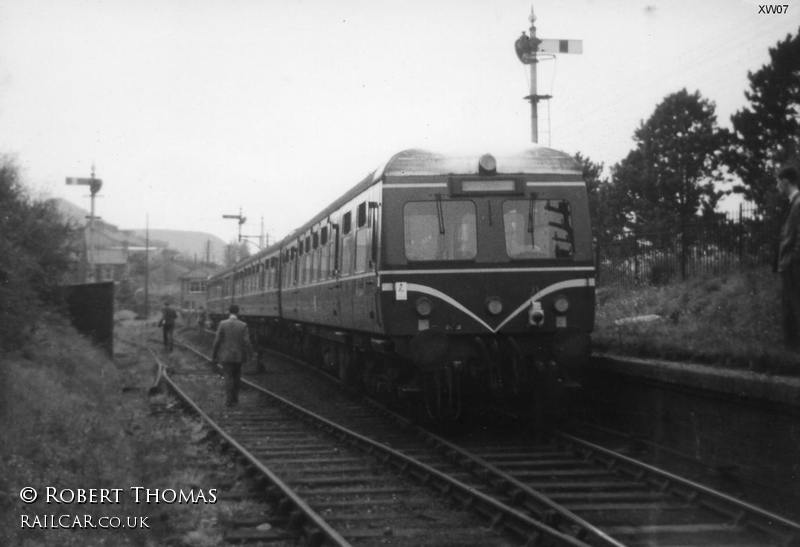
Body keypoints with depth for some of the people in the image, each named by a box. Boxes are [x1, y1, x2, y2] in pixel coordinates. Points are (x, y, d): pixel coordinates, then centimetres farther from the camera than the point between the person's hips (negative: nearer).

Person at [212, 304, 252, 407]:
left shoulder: (222, 324, -10)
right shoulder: (243, 325, -8)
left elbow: (217, 341, -9)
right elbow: (246, 342, -11)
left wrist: (214, 355, 1)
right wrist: (247, 355, 3)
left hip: (226, 355, -1)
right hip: (238, 356, 1)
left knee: (228, 378, 4)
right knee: (236, 377, 19)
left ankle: (229, 400, -1)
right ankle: (235, 398, 24)